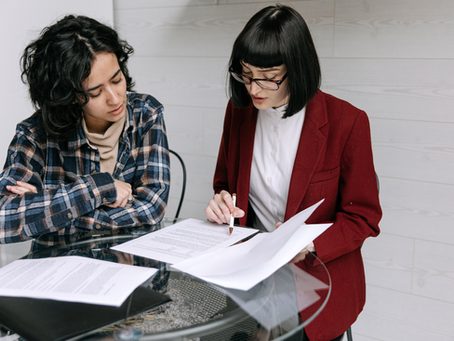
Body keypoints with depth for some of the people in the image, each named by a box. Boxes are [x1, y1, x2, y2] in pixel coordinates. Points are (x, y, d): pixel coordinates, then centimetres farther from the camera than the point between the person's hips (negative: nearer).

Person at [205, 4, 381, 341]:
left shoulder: (347, 122, -13)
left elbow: (363, 217, -6)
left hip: (318, 276, -3)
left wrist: (309, 245, -23)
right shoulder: (239, 109, 2)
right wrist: (221, 201, -7)